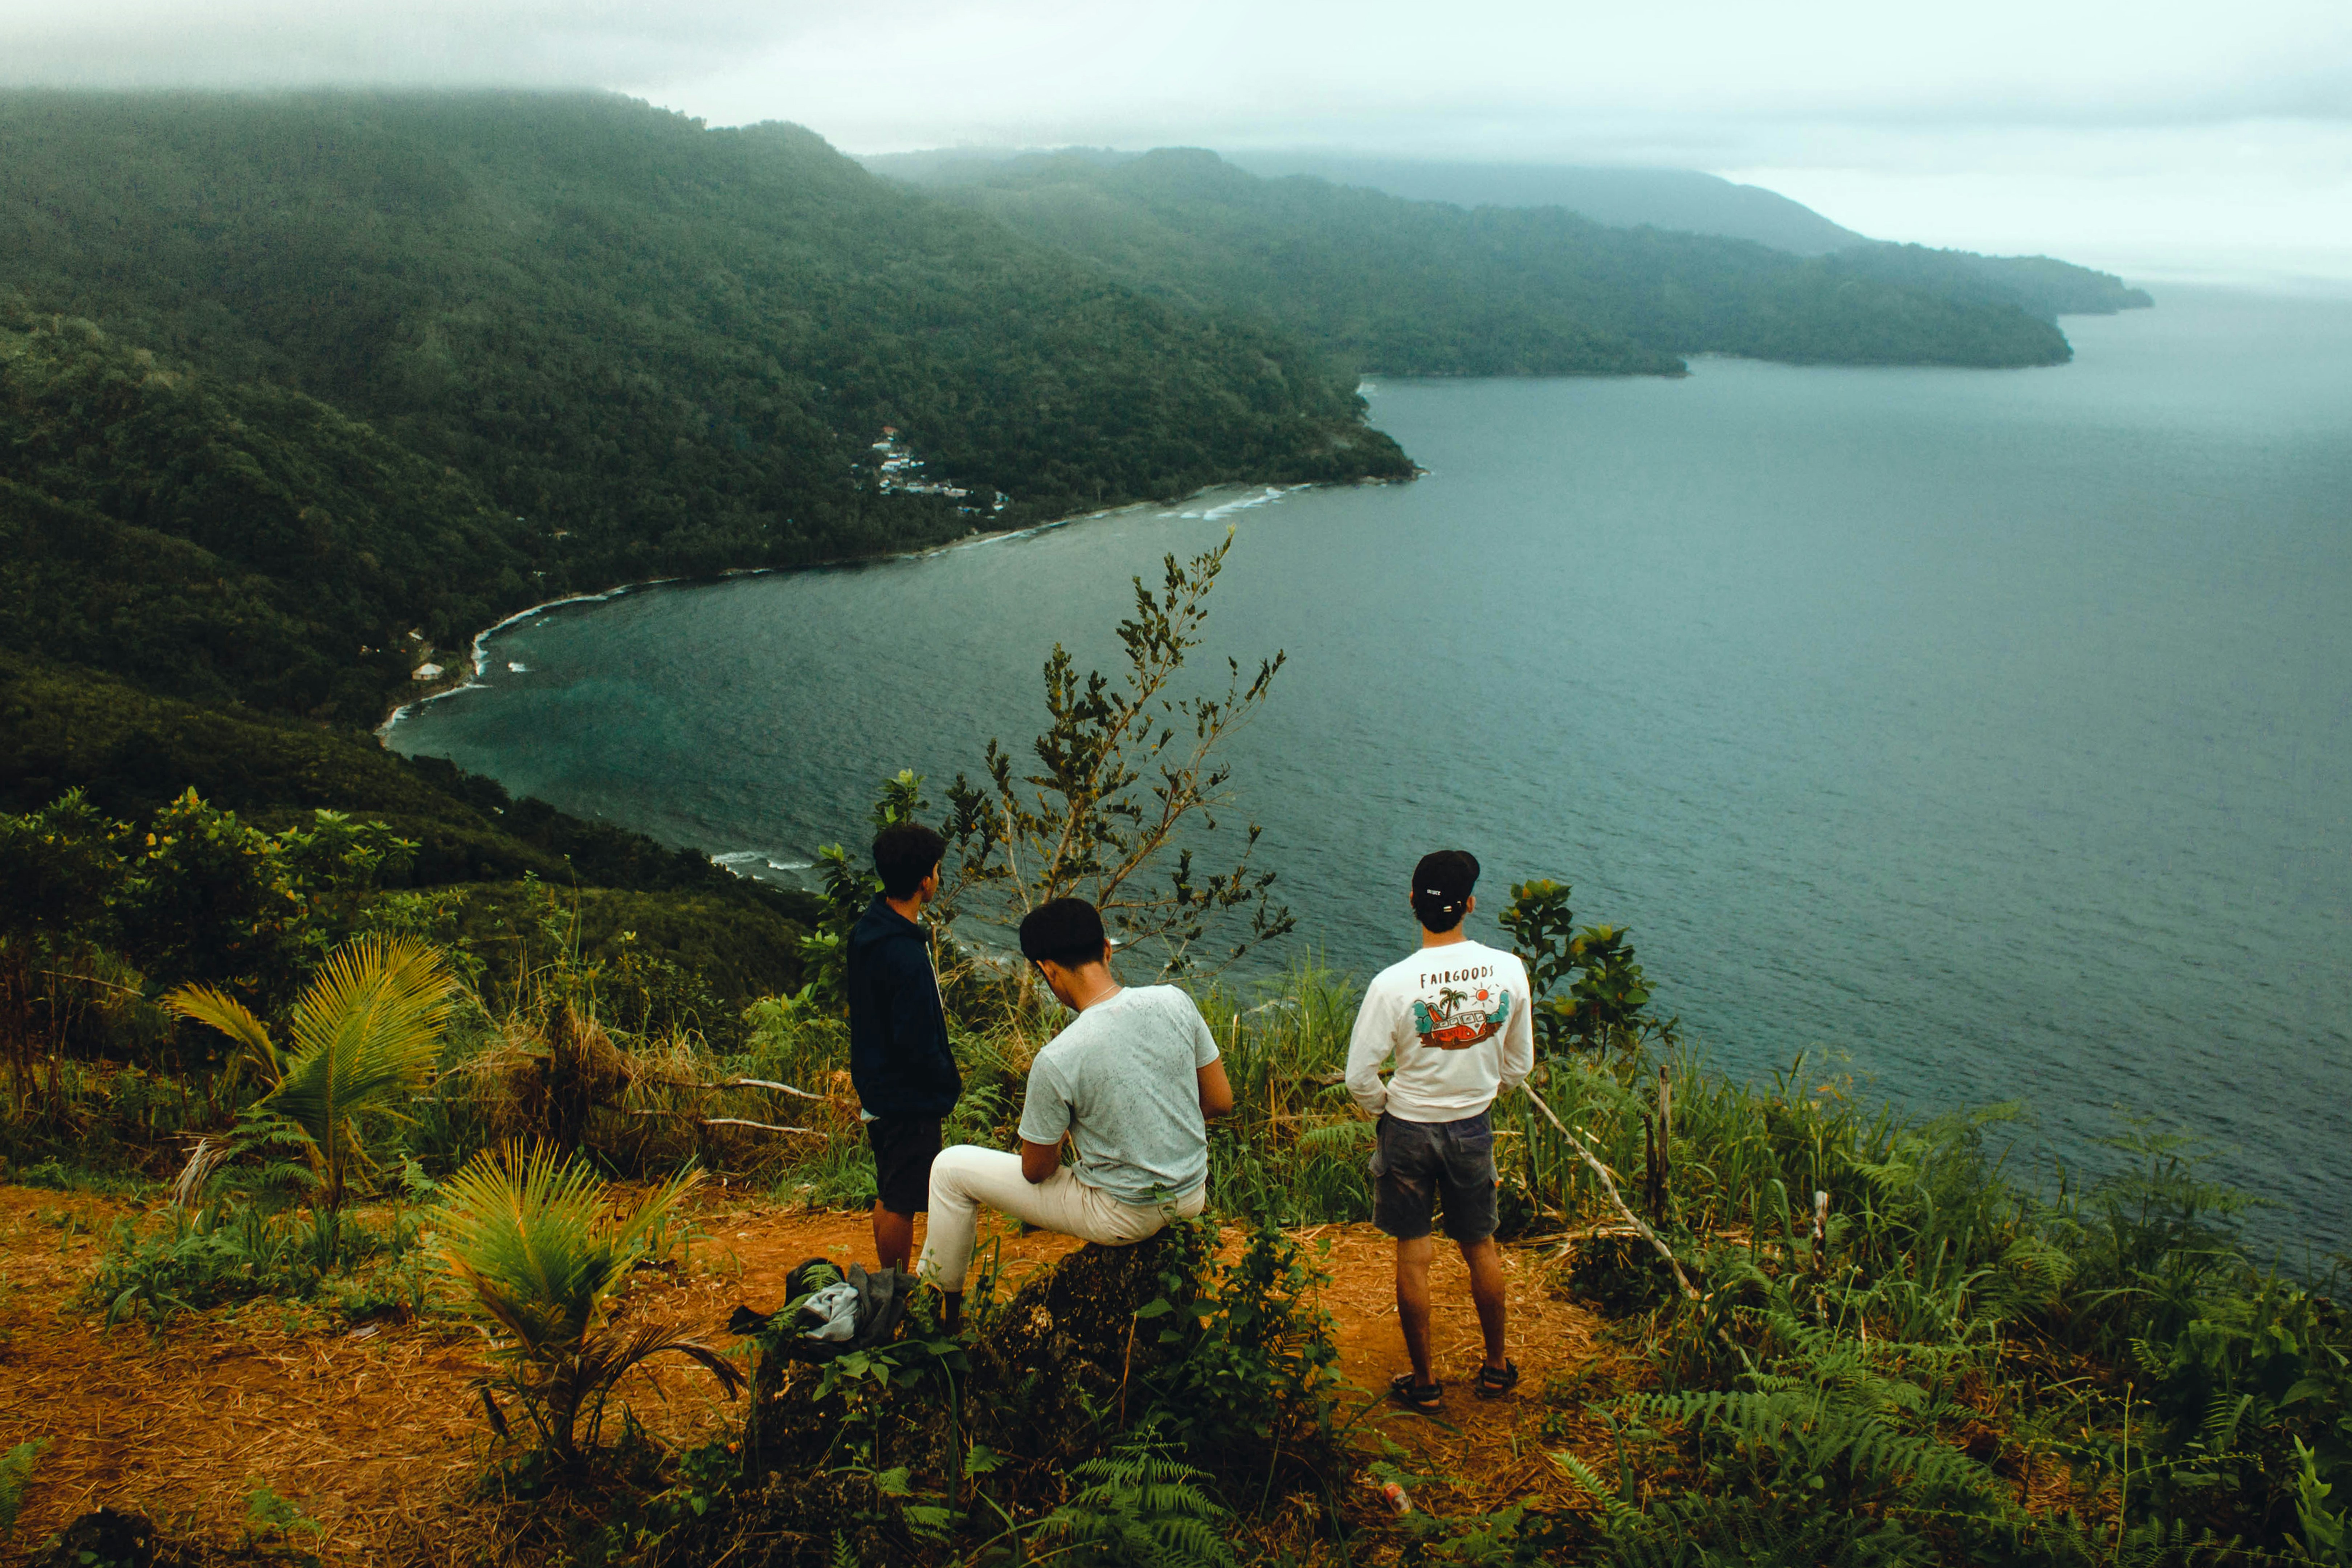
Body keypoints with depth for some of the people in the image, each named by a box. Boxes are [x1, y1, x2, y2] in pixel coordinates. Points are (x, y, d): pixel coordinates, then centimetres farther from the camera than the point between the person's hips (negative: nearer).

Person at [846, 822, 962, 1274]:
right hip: (909, 1099, -10)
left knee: (889, 1196, 21)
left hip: (877, 1088, 10)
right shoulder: (907, 957, -30)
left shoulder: (868, 927, 1)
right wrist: (952, 1080, -8)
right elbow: (917, 1046, -25)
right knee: (902, 1203, 4)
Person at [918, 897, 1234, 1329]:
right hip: (1193, 1196, 5)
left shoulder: (1057, 1061, -25)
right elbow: (1221, 1101, 0)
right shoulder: (1175, 1002, -12)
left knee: (951, 1168, 9)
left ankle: (941, 1301, 29)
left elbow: (1036, 1170, -11)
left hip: (1124, 1218, -5)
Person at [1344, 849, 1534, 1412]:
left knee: (1414, 1255, 11)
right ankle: (1497, 1366, 36)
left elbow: (1359, 1079, -16)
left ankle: (1424, 1382, 22)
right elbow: (1520, 1065, 1)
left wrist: (1386, 1108, 5)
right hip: (1474, 1129, 3)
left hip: (1409, 1130, -3)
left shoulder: (1393, 984, -22)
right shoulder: (1508, 970, -12)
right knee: (1481, 1248, 20)